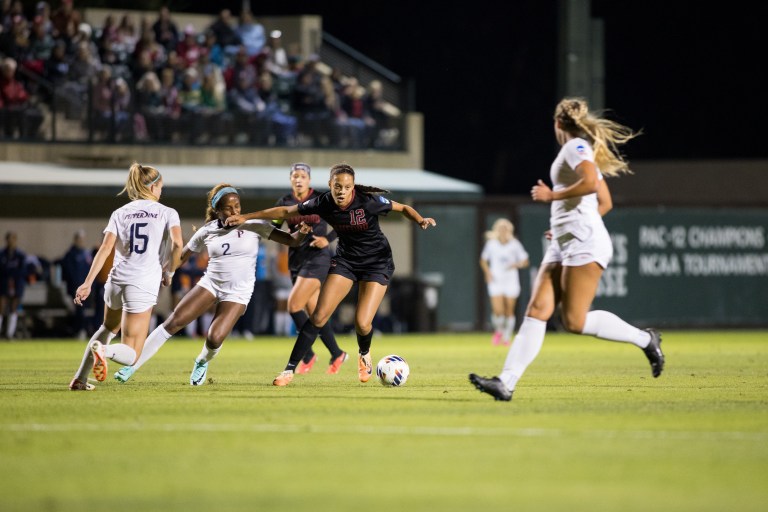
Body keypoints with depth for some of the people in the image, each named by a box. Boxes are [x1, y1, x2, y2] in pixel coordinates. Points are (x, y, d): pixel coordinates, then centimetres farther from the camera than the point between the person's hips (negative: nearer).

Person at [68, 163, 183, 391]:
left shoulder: (120, 213, 11)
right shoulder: (167, 213, 4)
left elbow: (105, 248, -1)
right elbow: (177, 243, -13)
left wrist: (88, 283, -7)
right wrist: (169, 271, 5)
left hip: (116, 280, 4)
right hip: (144, 285, -4)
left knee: (108, 328, 34)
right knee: (130, 354, 0)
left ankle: (80, 378, 23)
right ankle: (105, 350, -34)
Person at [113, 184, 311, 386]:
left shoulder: (253, 225, -9)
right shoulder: (207, 232, -2)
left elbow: (290, 240, -13)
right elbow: (181, 257, 7)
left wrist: (300, 233, -35)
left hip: (238, 292, -2)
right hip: (210, 283, 2)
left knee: (215, 339, -19)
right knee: (173, 322, -11)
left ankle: (202, 362, 19)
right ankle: (132, 367, -4)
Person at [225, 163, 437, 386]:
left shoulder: (369, 201, -24)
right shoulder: (323, 204, -15)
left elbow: (403, 208, -10)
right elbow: (286, 212, -3)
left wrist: (421, 220, -30)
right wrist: (246, 217, -2)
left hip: (377, 262, -3)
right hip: (345, 260, 3)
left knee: (362, 323, -15)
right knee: (319, 315, -9)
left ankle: (364, 355, 21)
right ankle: (290, 370, -3)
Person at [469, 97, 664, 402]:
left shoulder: (575, 146, -6)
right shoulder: (586, 152, 23)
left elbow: (591, 183, -24)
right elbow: (605, 202, 27)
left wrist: (552, 195, -13)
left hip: (584, 243, -10)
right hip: (563, 245, 10)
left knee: (575, 321, -12)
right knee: (536, 311, -3)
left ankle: (644, 339, 3)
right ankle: (506, 383, -13)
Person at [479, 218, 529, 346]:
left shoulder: (515, 244, -1)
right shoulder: (491, 244, 0)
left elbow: (525, 262, 5)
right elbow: (483, 260, 15)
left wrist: (516, 264, -17)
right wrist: (487, 272, -3)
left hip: (511, 281, 0)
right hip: (496, 280, 0)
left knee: (509, 311, 0)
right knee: (498, 311, -13)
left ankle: (507, 337, 17)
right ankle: (498, 331, 17)